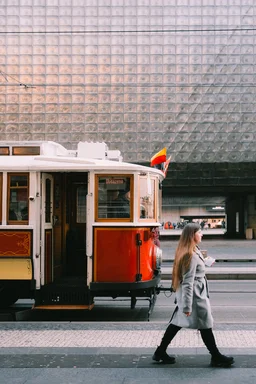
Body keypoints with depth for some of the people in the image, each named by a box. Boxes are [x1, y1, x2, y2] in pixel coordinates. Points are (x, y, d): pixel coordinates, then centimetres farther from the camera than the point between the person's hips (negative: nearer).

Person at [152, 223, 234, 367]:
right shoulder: (191, 255, -23)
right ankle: (216, 357, 18)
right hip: (195, 296, -9)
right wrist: (187, 306, -23)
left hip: (184, 294, 9)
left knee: (177, 323, 14)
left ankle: (161, 352, 19)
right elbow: (188, 282, -24)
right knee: (205, 325, 4)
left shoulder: (187, 251, 6)